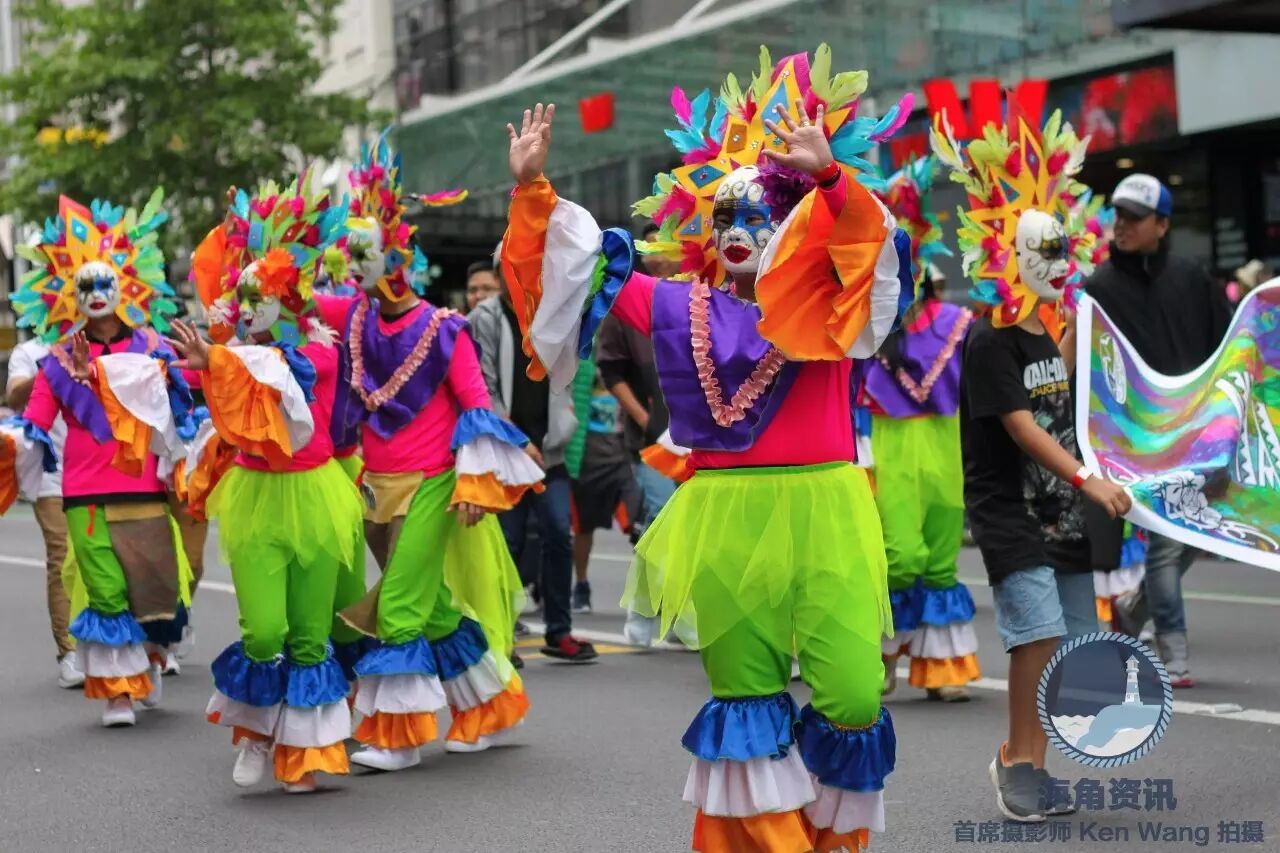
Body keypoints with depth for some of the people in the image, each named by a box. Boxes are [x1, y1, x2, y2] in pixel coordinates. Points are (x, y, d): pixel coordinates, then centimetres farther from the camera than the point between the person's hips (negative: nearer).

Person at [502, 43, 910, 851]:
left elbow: (872, 247, -18)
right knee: (745, 693, 8)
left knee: (851, 693, -7)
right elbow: (580, 269, 15)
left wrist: (831, 177, -33)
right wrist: (535, 191, 6)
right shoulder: (680, 308, 9)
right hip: (724, 520, 2)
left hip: (823, 514, -2)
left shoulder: (833, 301, 2)